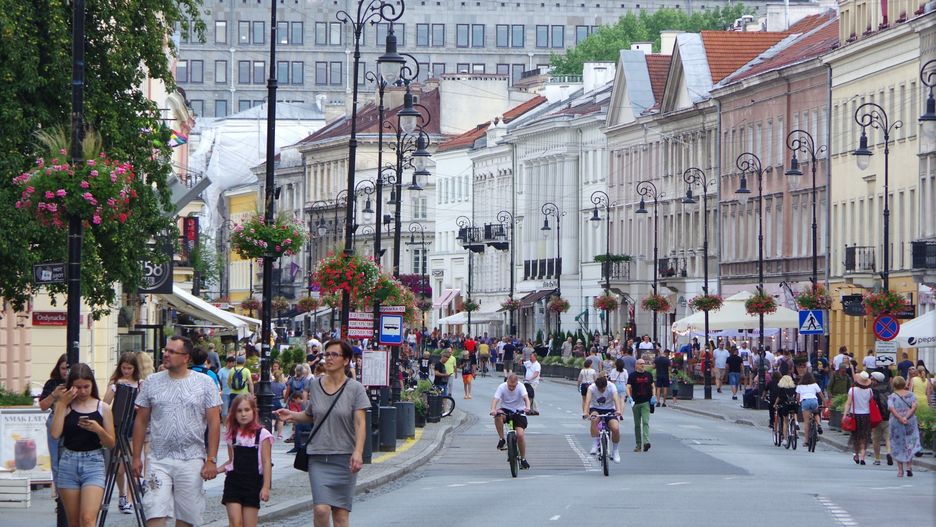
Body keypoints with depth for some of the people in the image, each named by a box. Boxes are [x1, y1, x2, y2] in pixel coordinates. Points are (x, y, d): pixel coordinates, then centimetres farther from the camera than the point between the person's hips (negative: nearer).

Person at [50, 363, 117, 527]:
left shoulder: (103, 408, 3)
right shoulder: (64, 406, 5)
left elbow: (111, 443, 5)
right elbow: (55, 434, -11)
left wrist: (98, 430, -15)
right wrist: (62, 404, -8)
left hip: (94, 465, -2)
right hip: (68, 464, 2)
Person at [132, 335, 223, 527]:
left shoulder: (205, 383, 2)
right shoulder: (152, 382, 7)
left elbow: (214, 422, 0)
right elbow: (141, 421, 10)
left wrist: (211, 460, -6)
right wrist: (137, 457, 6)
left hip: (192, 461, -1)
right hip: (158, 460, 1)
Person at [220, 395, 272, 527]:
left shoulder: (262, 434, -5)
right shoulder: (232, 434, 8)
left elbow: (266, 463, -6)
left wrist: (266, 487, -11)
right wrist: (216, 470, 0)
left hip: (253, 483, -3)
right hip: (233, 482, 3)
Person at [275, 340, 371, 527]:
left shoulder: (355, 389, -3)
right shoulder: (316, 385, 7)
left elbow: (360, 423, -10)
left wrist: (358, 452, -24)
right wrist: (292, 416, 2)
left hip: (344, 457, -2)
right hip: (318, 457, 2)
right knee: (321, 509, -14)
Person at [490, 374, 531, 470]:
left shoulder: (520, 387, -14)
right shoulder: (502, 387, -13)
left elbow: (525, 397, -29)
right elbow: (495, 399, -25)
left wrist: (527, 407, -51)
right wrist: (493, 409, -46)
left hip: (519, 411, 0)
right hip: (505, 410, 0)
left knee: (520, 434, -15)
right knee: (498, 415, -36)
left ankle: (523, 459, 3)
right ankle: (501, 439, -18)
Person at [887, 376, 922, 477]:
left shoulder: (892, 397, -1)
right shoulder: (911, 395, 3)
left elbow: (891, 408, -16)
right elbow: (914, 406, -10)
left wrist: (900, 418, -19)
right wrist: (906, 417, -15)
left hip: (896, 423, -1)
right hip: (910, 422, 1)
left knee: (898, 446, 7)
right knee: (910, 445, 12)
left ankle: (900, 470, 6)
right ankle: (909, 467, -2)